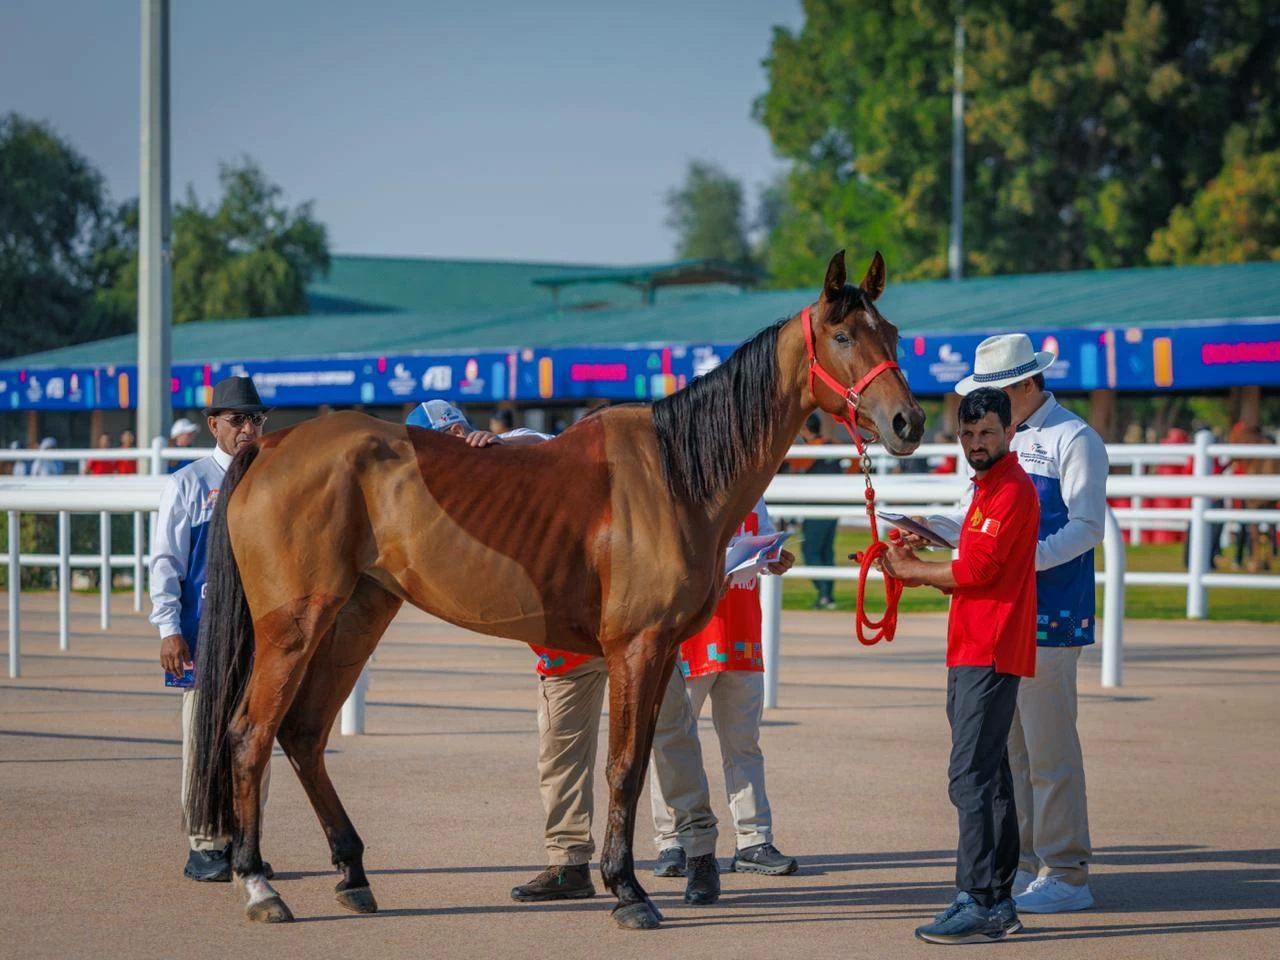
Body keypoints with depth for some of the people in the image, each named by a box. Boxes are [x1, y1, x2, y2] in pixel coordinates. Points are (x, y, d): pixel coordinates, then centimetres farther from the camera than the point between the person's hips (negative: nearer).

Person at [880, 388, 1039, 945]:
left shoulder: (1012, 490, -11)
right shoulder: (987, 489, 22)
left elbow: (977, 569, -18)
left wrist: (913, 571, -5)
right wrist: (920, 570, 7)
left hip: (988, 655, -11)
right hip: (971, 653, 11)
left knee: (971, 778, -14)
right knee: (989, 779, 12)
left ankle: (978, 905, -15)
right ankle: (998, 903, 16)